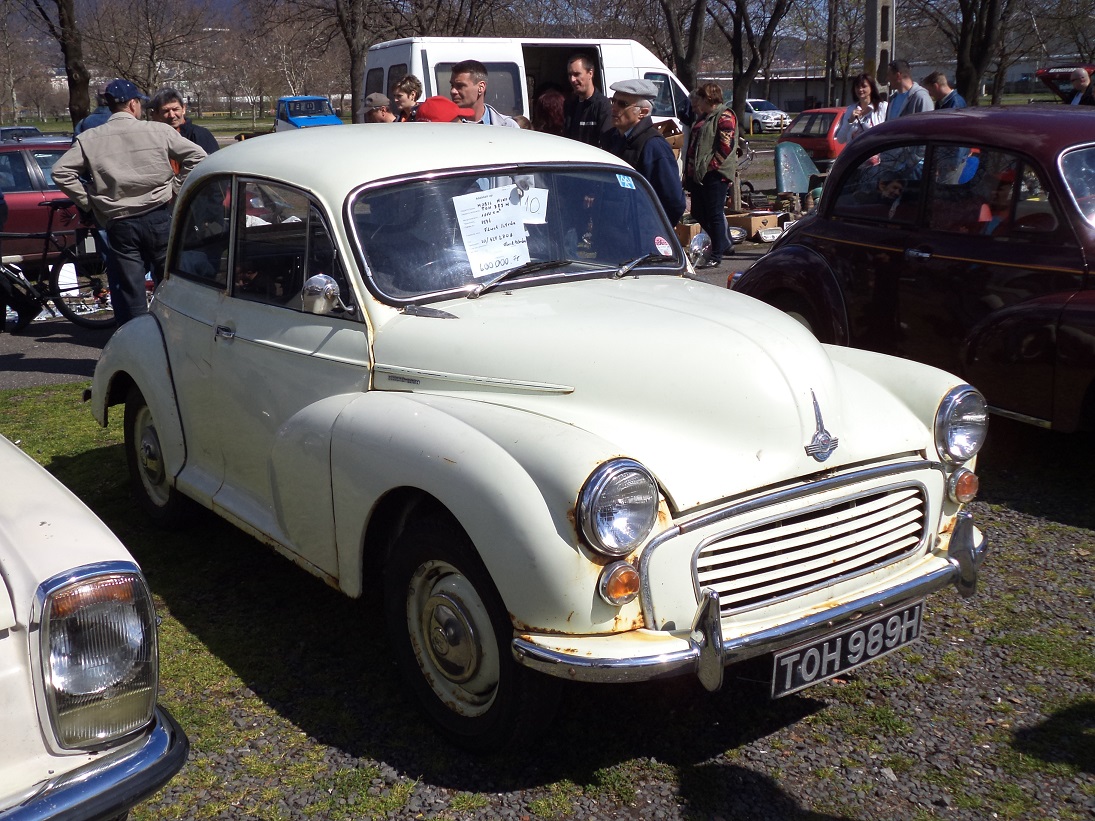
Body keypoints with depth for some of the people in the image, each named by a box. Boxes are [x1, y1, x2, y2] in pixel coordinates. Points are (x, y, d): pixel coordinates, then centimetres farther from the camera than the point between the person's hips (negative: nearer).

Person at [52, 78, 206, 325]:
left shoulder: (89, 139, 2)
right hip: (158, 218, -1)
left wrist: (88, 202, 6)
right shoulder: (159, 131, -3)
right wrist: (176, 188, 1)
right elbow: (197, 156, -6)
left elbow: (61, 171, -1)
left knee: (129, 287, 7)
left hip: (119, 223, 1)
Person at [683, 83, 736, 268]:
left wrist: (710, 166, -19)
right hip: (697, 174, 10)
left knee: (714, 214, -5)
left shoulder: (724, 117, -9)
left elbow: (726, 146, -18)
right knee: (698, 213, 13)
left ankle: (716, 256, 1)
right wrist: (690, 171, 17)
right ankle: (725, 244, 28)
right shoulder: (703, 118, 21)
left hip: (714, 175, -10)